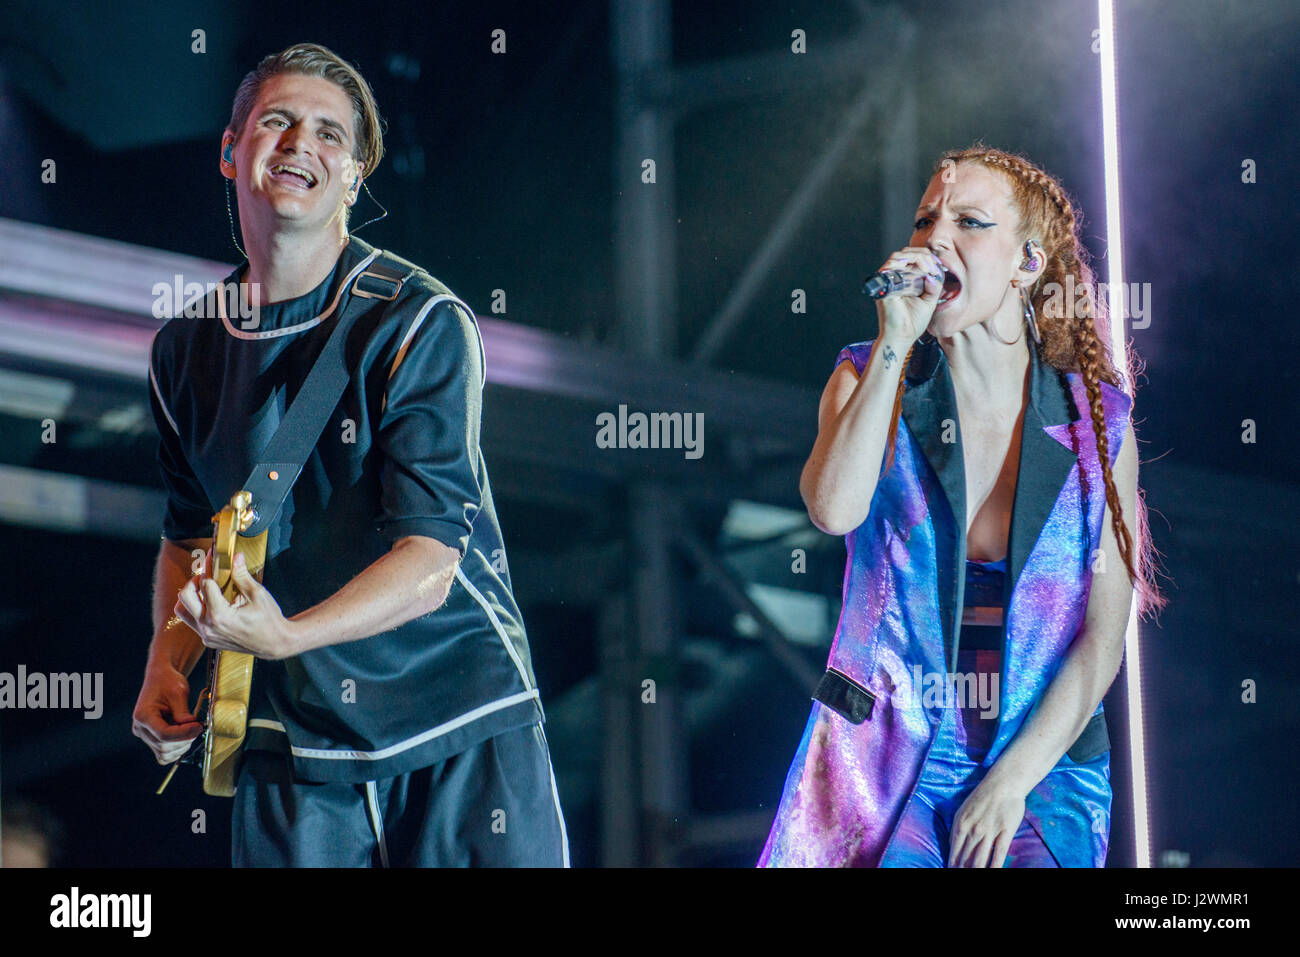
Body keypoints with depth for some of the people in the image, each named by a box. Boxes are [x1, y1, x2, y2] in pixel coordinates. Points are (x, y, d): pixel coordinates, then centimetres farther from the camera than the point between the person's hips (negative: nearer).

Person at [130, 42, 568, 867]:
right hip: (291, 746, 4)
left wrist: (285, 636, -32)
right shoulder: (187, 346, 7)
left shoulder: (420, 324, -10)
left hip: (460, 729, -4)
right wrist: (167, 665, 4)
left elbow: (429, 561, -18)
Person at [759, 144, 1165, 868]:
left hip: (1043, 760, 0)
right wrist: (896, 343, -15)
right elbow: (835, 509, -17)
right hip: (887, 757, 0)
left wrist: (1012, 781, -9)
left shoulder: (1098, 423, 2)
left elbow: (1104, 634, 0)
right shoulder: (870, 381, 5)